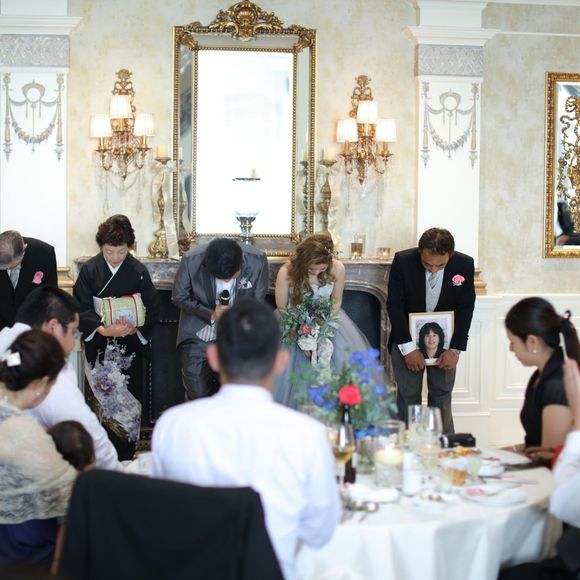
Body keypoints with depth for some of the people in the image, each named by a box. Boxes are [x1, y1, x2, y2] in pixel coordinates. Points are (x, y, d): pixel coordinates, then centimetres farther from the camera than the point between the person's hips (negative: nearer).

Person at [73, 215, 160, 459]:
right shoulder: (89, 270, -2)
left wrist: (135, 328, -19)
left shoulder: (139, 272, -2)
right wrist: (102, 329, -24)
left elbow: (153, 310, -1)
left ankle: (125, 459, 13)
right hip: (99, 346, 0)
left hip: (131, 346, 0)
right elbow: (80, 309, -7)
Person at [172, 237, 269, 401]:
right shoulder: (192, 260, -22)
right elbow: (179, 297, -7)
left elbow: (257, 301, -3)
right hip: (198, 336, -1)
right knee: (197, 394, -1)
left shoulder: (257, 260, -19)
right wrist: (210, 315, -20)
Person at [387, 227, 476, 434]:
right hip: (407, 338, -1)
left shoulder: (464, 265, -15)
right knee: (408, 395, 0)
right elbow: (394, 305, -16)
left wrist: (454, 349, -13)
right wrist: (408, 348, -21)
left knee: (442, 394, 6)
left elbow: (466, 308, -8)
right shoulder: (403, 261, -20)